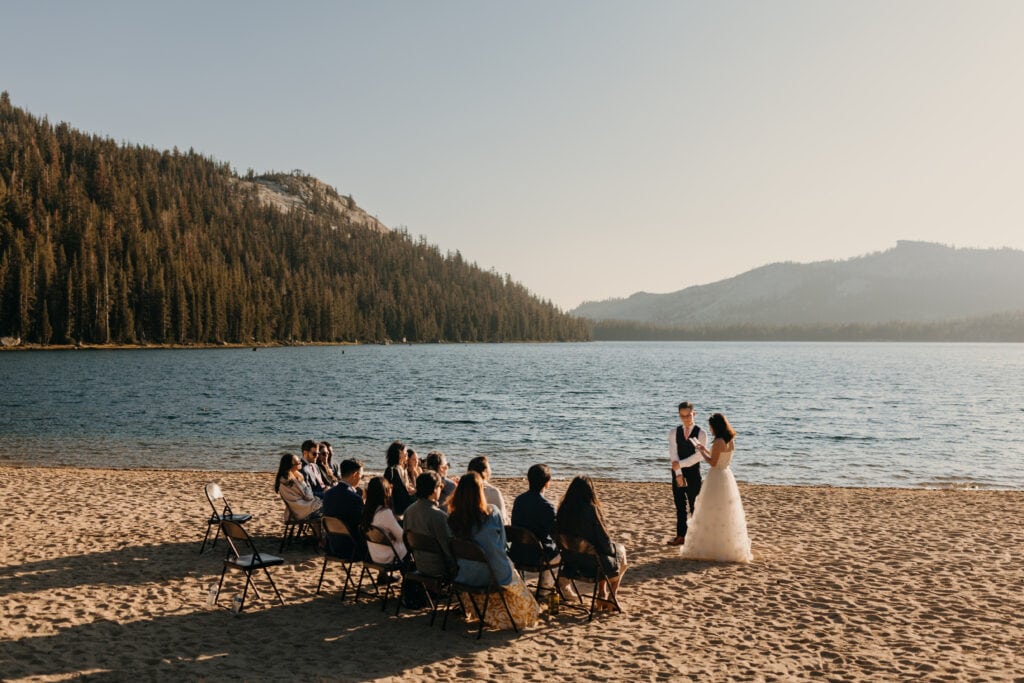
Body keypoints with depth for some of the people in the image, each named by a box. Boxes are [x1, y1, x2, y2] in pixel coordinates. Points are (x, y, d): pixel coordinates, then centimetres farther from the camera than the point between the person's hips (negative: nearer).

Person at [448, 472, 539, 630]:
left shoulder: (452, 518, -16)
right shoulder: (491, 514, -24)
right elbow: (501, 544, -12)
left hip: (463, 575, 4)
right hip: (486, 575, -4)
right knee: (512, 576, 28)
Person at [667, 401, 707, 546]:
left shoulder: (700, 433, -4)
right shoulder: (674, 433, 3)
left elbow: (698, 455, -14)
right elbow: (673, 455, -5)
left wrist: (680, 464, -16)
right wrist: (678, 474, -13)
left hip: (693, 473, -3)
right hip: (677, 473, 3)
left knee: (695, 506, 2)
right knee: (680, 506, 8)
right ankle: (681, 536, 14)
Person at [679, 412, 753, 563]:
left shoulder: (718, 442, -19)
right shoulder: (731, 441, 7)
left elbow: (713, 462, -18)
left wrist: (702, 452, -5)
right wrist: (706, 450, 17)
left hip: (716, 477, -8)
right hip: (727, 476, 8)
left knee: (712, 513, 2)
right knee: (726, 513, 15)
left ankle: (712, 548, 8)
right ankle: (730, 547, 21)